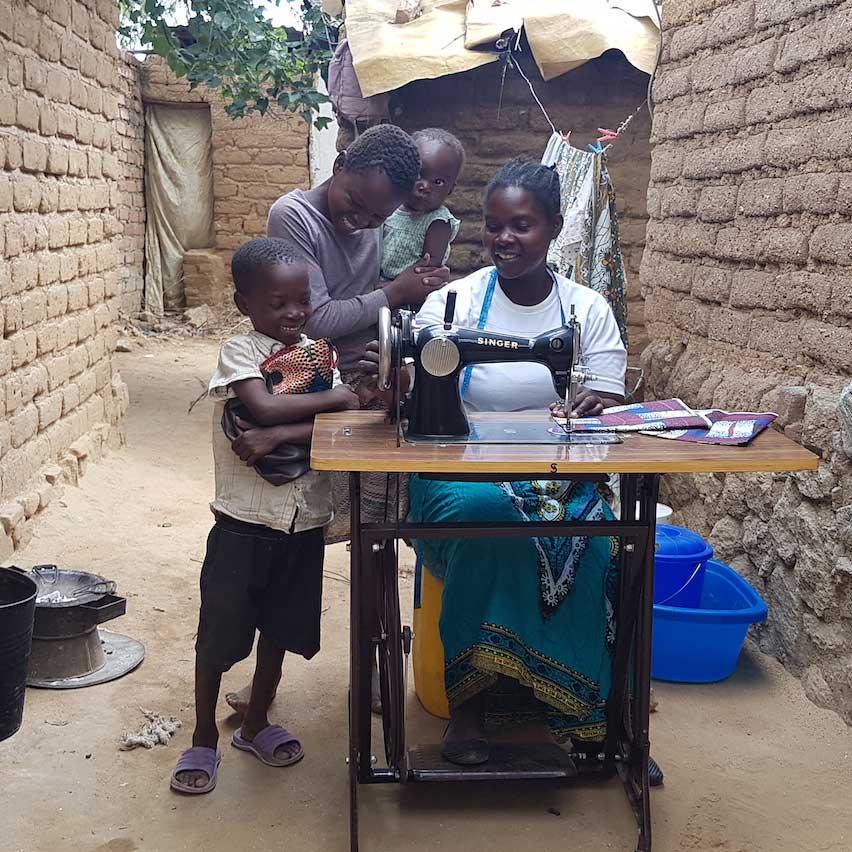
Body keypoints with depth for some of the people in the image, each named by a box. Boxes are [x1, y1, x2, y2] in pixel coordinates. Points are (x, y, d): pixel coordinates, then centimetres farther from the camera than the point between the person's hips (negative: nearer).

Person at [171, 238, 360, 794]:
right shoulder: (239, 351, -8)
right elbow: (263, 406, -27)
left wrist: (280, 434, -22)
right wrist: (335, 397, -17)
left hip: (305, 524, 5)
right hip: (244, 523, -4)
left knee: (279, 630, 17)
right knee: (220, 635, 6)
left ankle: (256, 725, 37)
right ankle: (205, 740, 24)